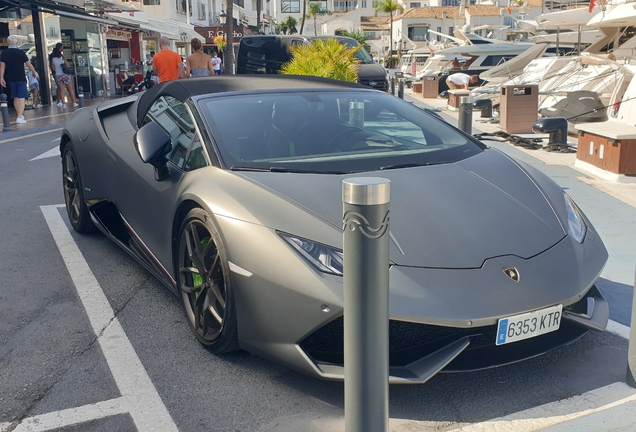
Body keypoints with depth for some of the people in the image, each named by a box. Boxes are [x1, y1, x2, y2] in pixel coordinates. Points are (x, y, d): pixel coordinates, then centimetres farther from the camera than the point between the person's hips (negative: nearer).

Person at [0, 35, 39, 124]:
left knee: (16, 97, 15)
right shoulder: (20, 52, -7)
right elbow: (28, 64, -2)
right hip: (21, 78, -4)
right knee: (22, 97, -5)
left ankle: (20, 115, 23)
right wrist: (35, 73, 12)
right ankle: (20, 117, -16)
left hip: (11, 79, 4)